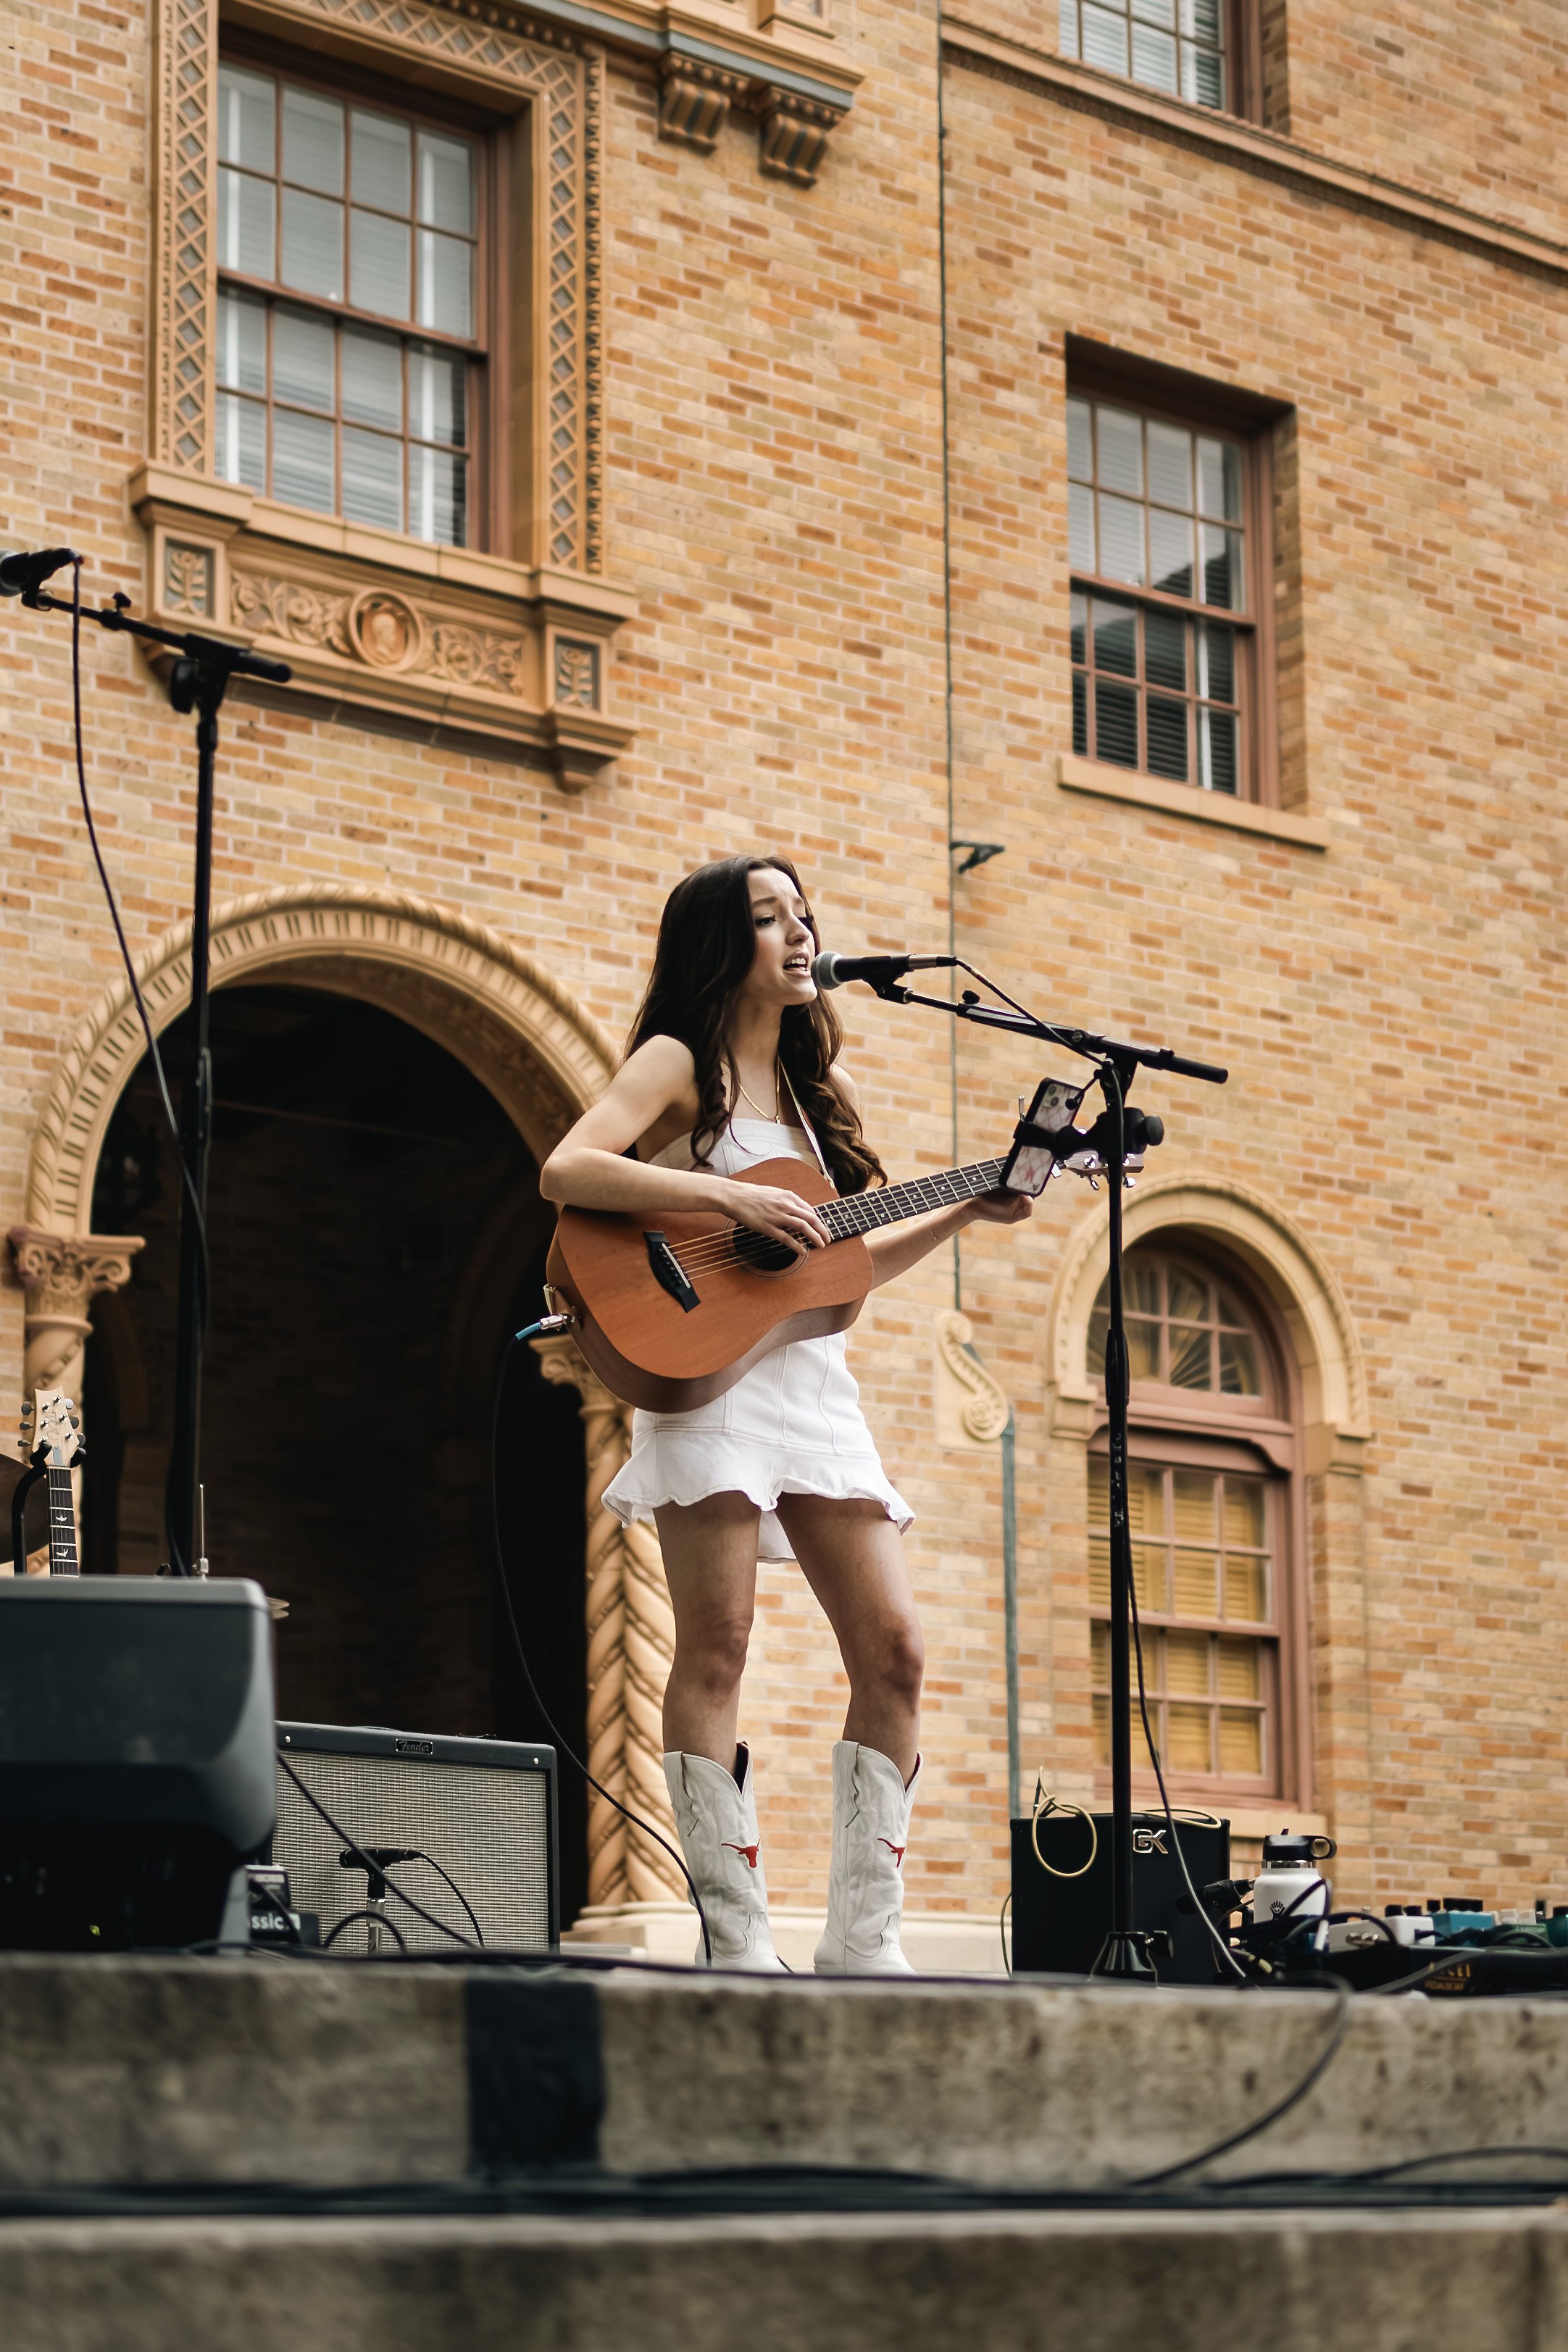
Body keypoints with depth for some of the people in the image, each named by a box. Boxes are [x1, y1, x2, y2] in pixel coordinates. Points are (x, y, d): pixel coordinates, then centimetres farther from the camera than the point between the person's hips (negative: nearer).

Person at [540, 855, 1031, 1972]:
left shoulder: (814, 1082, 21)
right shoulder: (681, 1063, 2)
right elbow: (564, 1172, -15)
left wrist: (960, 1216, 13)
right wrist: (726, 1194, -20)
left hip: (818, 1383, 7)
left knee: (894, 1649, -2)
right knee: (717, 1644, -10)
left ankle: (862, 1943, 2)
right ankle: (739, 1944, -9)